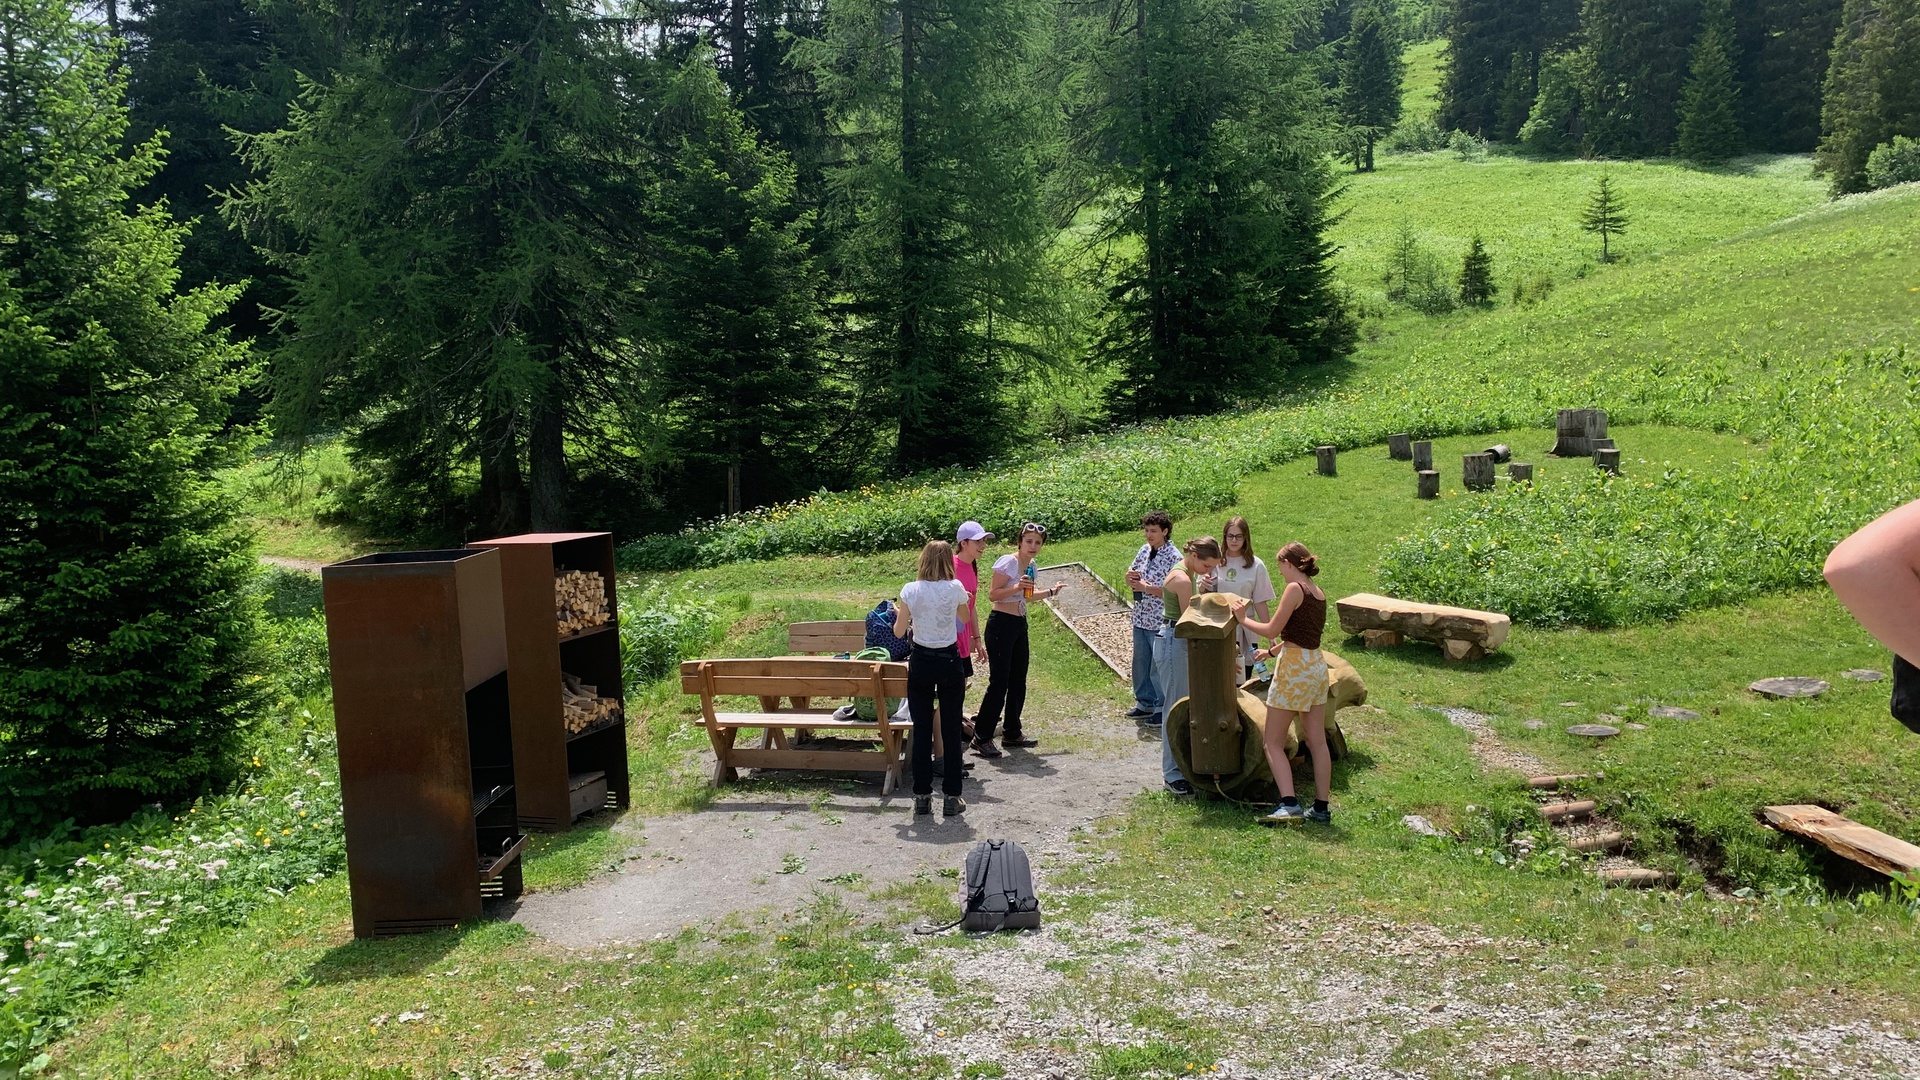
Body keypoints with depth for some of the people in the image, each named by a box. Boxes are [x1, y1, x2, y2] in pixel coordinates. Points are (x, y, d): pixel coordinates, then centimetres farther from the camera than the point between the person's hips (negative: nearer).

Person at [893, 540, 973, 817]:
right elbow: (965, 617, 11)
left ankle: (922, 796, 12)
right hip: (949, 661, -1)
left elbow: (899, 631, 0)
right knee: (951, 730, 7)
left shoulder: (910, 590, -6)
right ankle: (952, 797, 10)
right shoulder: (955, 588, -8)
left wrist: (899, 614, 19)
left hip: (920, 662, 1)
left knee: (921, 731, 8)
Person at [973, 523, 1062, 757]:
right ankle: (981, 737, -2)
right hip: (1001, 624, -9)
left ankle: (1012, 733, 26)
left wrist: (1049, 592, 22)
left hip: (1020, 624, 9)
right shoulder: (1007, 562, -15)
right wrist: (1016, 587, -29)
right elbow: (992, 594, -18)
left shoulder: (1031, 566, 11)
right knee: (999, 682, -9)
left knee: (1018, 681, 14)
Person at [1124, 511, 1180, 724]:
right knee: (1141, 663, 17)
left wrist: (1146, 588, -19)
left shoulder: (1173, 557, -16)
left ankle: (1163, 708, 18)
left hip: (1161, 622, -7)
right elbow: (1132, 582, 15)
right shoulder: (1144, 551, 6)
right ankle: (1145, 703, 32)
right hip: (1141, 618, 7)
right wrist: (1130, 576, -8)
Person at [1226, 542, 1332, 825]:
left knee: (1274, 743, -1)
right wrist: (1272, 652, 32)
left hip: (1295, 668, -8)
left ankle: (1289, 804, -14)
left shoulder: (1294, 589, -13)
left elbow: (1272, 630, -12)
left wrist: (1243, 619, 3)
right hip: (1317, 665, 8)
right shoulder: (1319, 594, 11)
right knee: (1317, 741, 11)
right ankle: (1321, 808, 14)